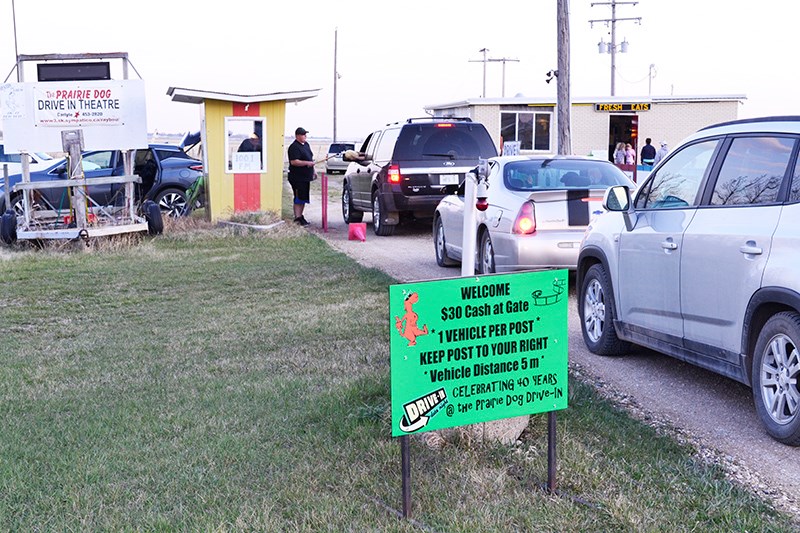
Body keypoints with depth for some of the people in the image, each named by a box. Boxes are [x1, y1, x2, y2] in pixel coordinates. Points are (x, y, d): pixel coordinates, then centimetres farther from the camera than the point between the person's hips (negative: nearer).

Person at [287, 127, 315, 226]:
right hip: (298, 178, -9)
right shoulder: (294, 147, -15)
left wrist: (313, 171, 23)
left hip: (306, 177, 9)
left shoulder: (306, 145, 15)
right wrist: (307, 163, -28)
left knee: (304, 198, 13)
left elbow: (310, 158, 26)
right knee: (298, 199, -7)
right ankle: (297, 218, -3)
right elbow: (293, 162, -24)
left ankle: (300, 216, 22)